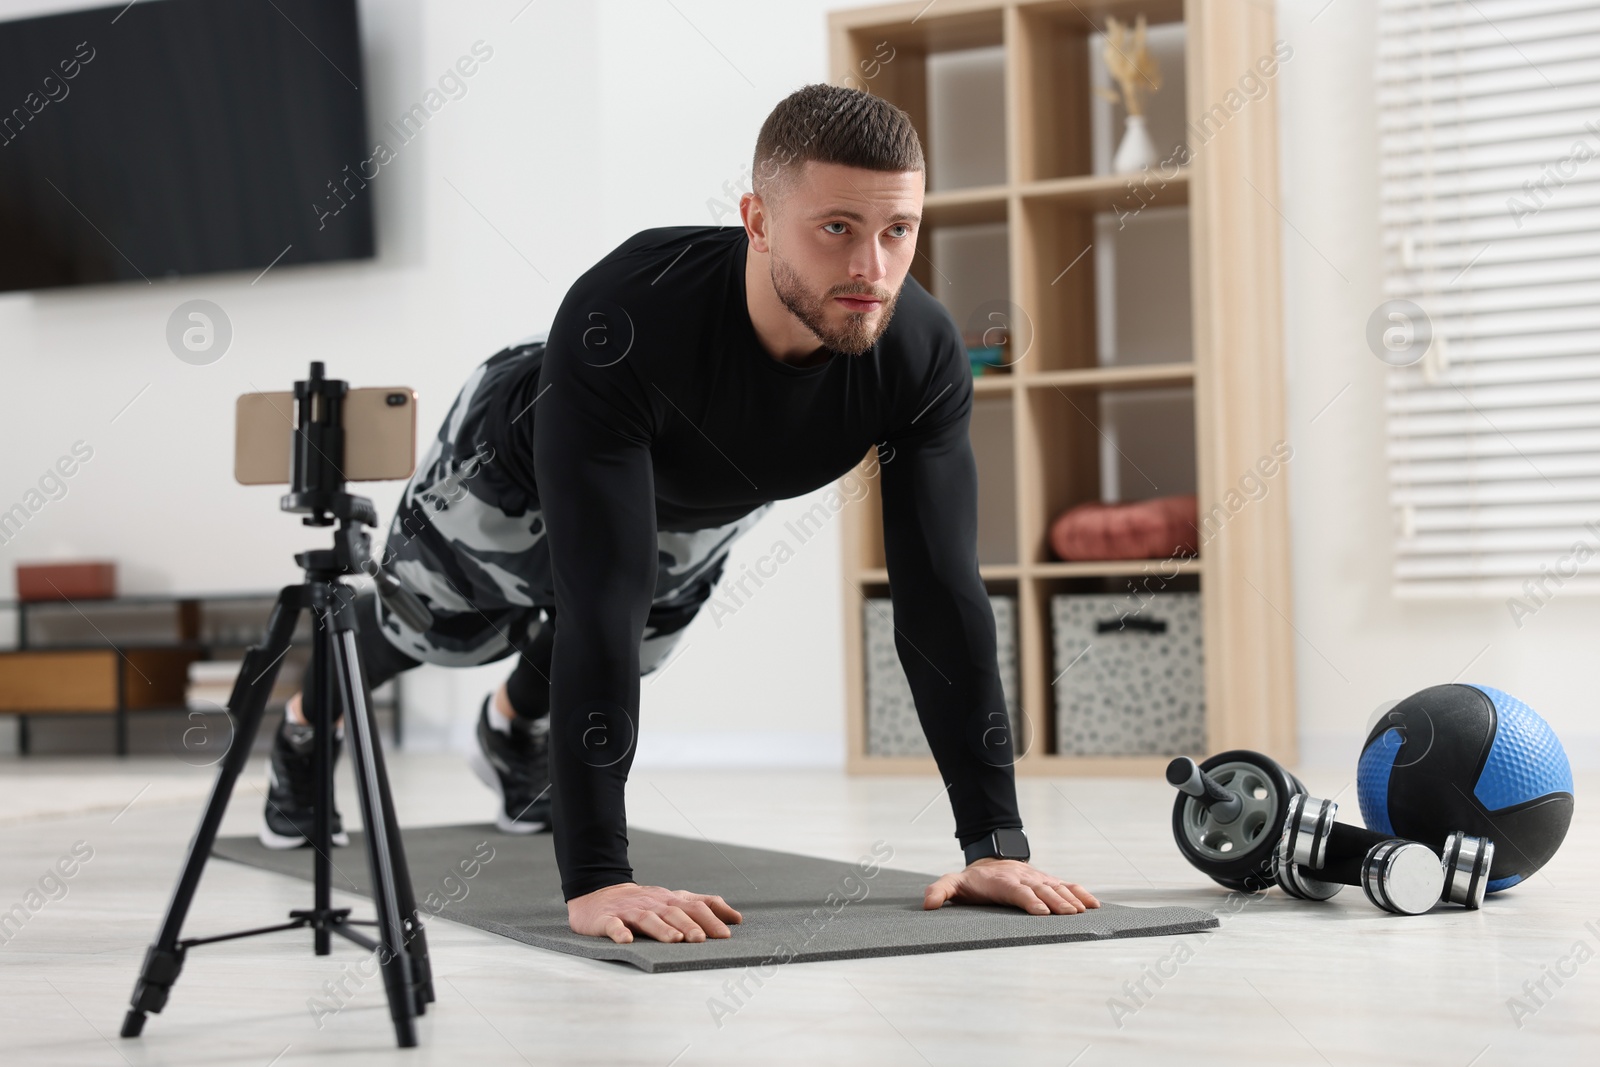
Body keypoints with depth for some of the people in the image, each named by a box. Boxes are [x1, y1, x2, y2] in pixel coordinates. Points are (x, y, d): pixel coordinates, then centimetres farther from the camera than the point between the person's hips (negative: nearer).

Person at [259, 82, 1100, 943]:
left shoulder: (923, 353, -38)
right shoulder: (625, 321, -51)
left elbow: (941, 593, -34)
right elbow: (600, 599, -53)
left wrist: (996, 842, -38)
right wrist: (593, 879, -56)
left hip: (699, 509, 3)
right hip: (512, 479, -3)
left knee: (635, 652, 29)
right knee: (422, 630, 25)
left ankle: (516, 725, 65)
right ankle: (308, 726, 60)